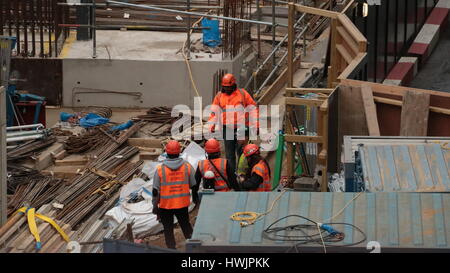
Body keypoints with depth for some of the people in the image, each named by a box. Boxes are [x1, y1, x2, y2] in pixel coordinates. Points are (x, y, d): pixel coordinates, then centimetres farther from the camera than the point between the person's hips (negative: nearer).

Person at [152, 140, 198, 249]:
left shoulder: (160, 169, -11)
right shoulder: (187, 166, -6)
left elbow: (155, 191, -8)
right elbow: (193, 186, 3)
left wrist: (155, 206, 1)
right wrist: (195, 198, 19)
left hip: (165, 205, -2)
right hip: (183, 203, 2)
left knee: (168, 229, 12)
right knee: (186, 225, 20)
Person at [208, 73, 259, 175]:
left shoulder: (243, 94, 3)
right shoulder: (219, 96, 11)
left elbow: (252, 109, 5)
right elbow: (214, 112, 8)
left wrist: (255, 126, 1)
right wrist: (211, 125, -6)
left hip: (241, 128, -3)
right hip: (227, 129, 3)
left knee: (241, 151, -5)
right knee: (229, 153, 4)